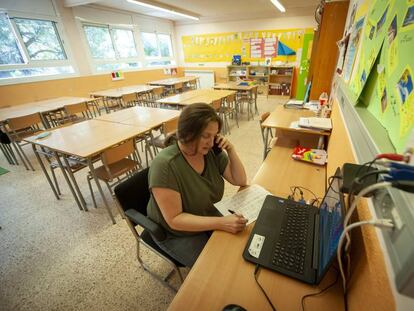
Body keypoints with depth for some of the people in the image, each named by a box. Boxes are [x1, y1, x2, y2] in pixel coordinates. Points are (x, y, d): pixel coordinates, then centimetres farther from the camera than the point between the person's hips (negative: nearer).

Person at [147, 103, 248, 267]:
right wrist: (221, 223, -35)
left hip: (207, 219, 5)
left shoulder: (211, 152, -13)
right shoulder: (165, 165, -31)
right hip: (176, 233, -5)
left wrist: (231, 150, -19)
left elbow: (240, 181, -4)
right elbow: (174, 219, -28)